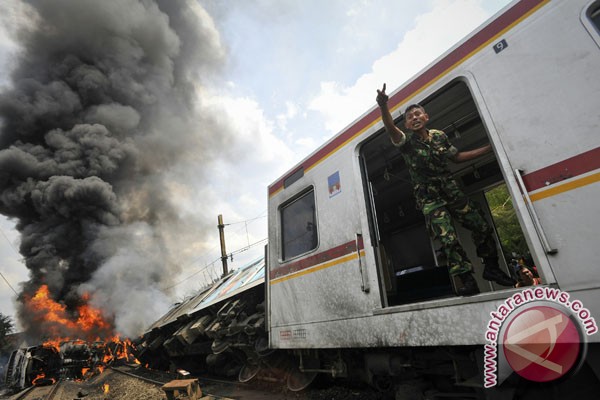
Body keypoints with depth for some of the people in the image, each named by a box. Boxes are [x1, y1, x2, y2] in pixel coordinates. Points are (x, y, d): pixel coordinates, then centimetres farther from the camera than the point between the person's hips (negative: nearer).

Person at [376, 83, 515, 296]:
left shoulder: (439, 136, 7)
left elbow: (457, 157, 20)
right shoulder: (406, 141, -8)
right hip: (429, 197, -5)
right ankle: (467, 281, -3)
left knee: (482, 227, 5)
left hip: (451, 190, 5)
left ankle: (491, 268, 26)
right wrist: (383, 107, -51)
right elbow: (391, 129, -31)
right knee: (449, 239, -15)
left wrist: (489, 148, 19)